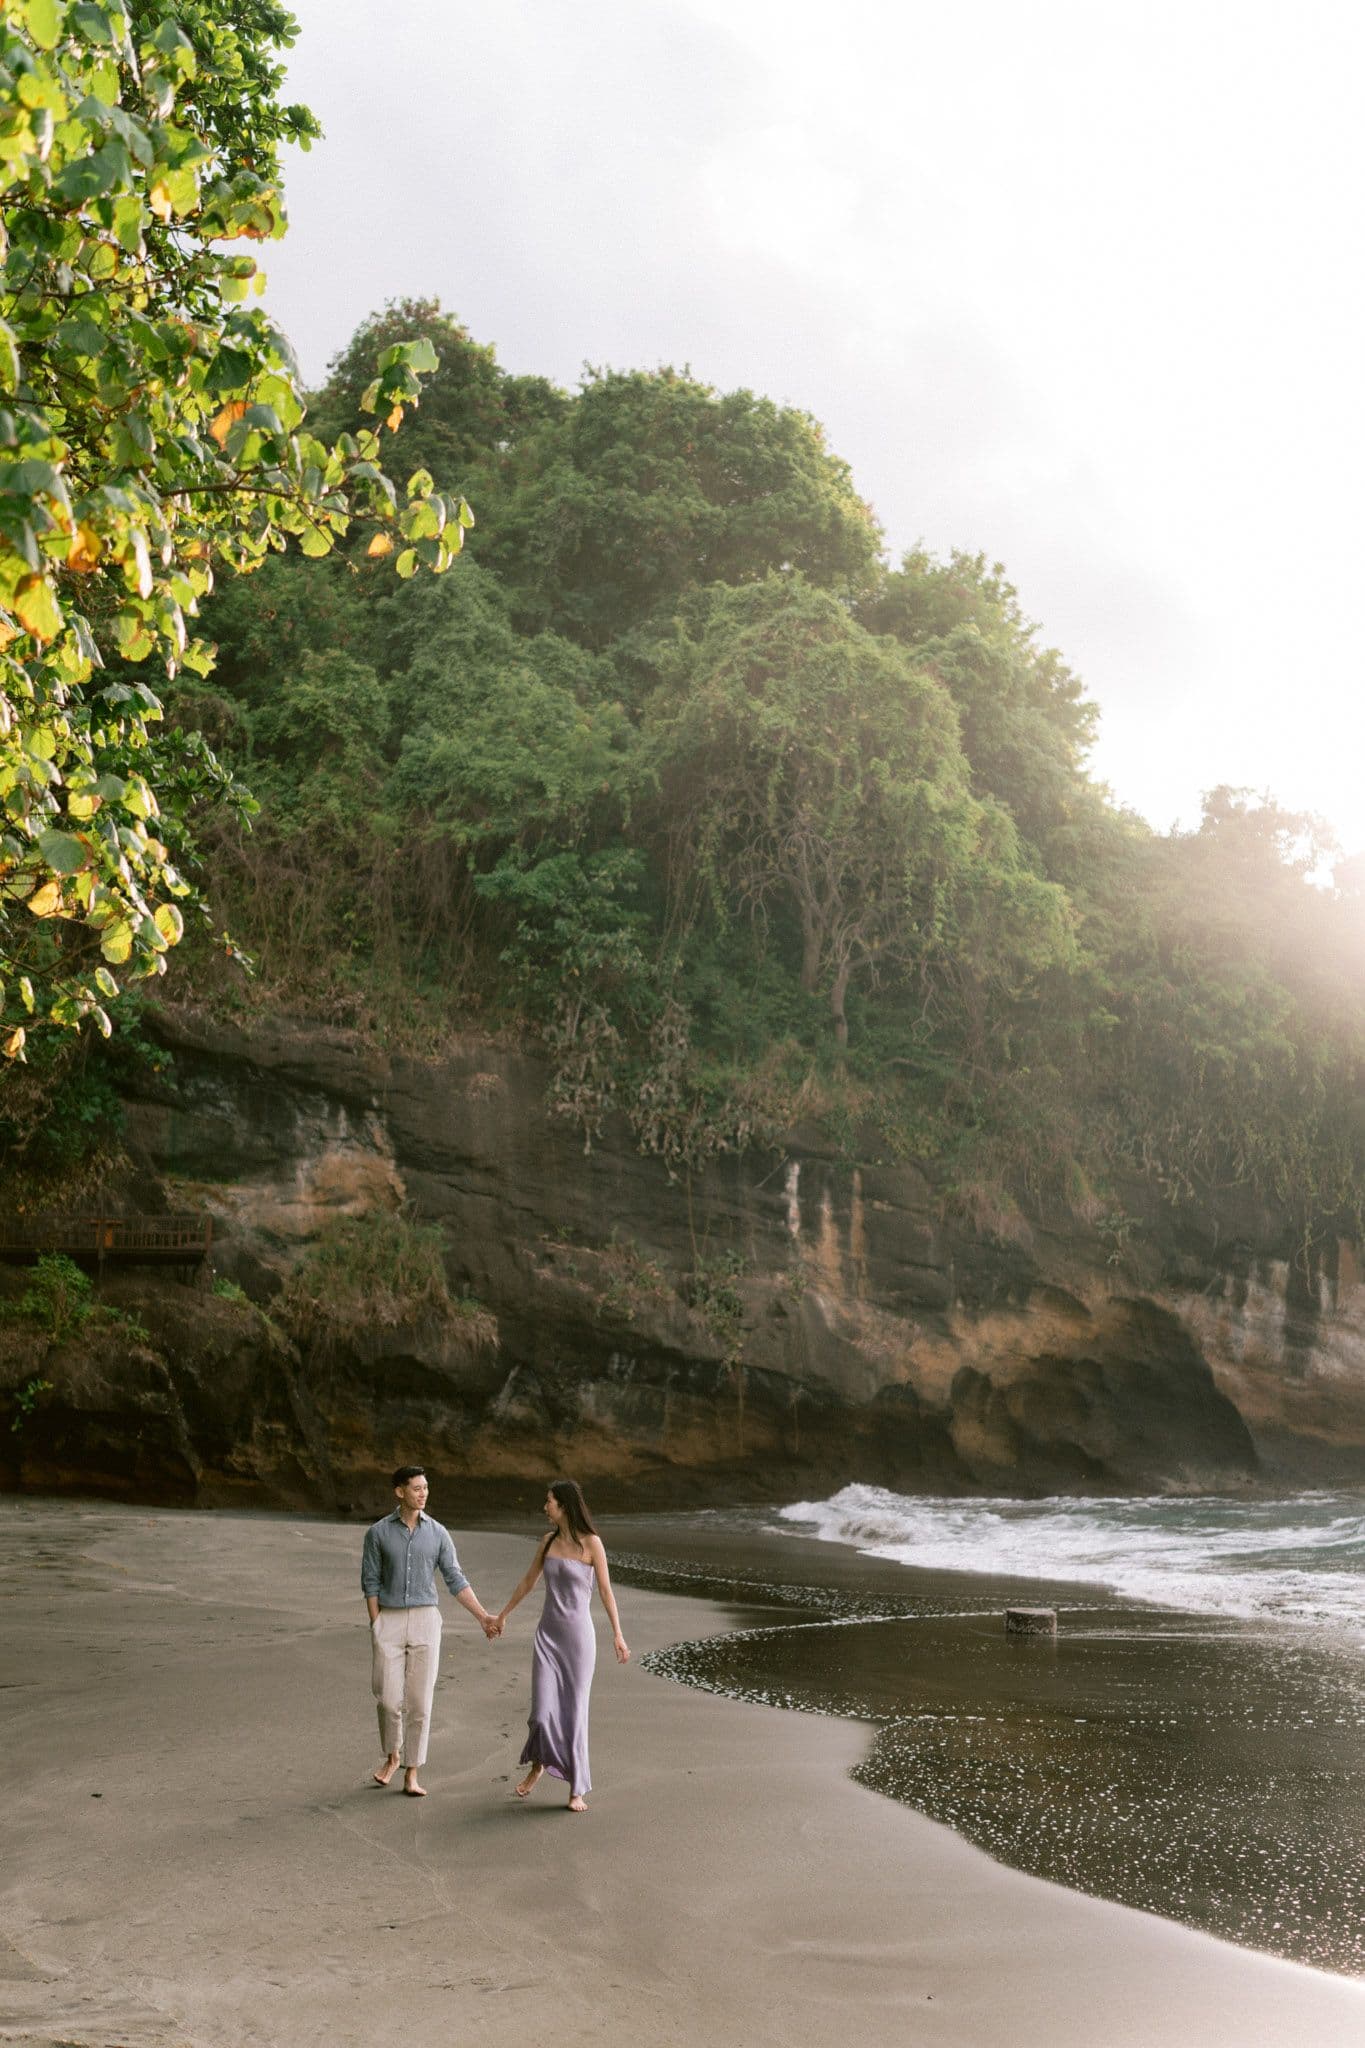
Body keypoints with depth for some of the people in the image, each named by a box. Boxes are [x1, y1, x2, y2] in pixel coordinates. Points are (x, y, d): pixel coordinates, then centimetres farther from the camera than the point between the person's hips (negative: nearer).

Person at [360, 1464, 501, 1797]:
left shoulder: (438, 1533, 2)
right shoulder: (377, 1532, -1)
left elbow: (456, 1581, 3)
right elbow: (371, 1583, 0)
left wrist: (483, 1616, -5)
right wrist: (376, 1630, -7)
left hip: (425, 1622, 1)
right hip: (389, 1622, -1)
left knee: (419, 1701, -1)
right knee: (388, 1698, -2)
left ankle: (411, 1775, 9)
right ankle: (392, 1756, 27)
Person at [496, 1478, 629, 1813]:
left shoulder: (591, 1542, -9)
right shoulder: (548, 1541, 6)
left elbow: (606, 1589, -8)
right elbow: (528, 1581, 19)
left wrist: (618, 1634, -15)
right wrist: (503, 1615, 29)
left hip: (579, 1635, -4)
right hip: (548, 1634, 4)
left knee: (575, 1712, -1)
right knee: (542, 1711, -3)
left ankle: (576, 1790, 12)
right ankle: (537, 1765, 27)